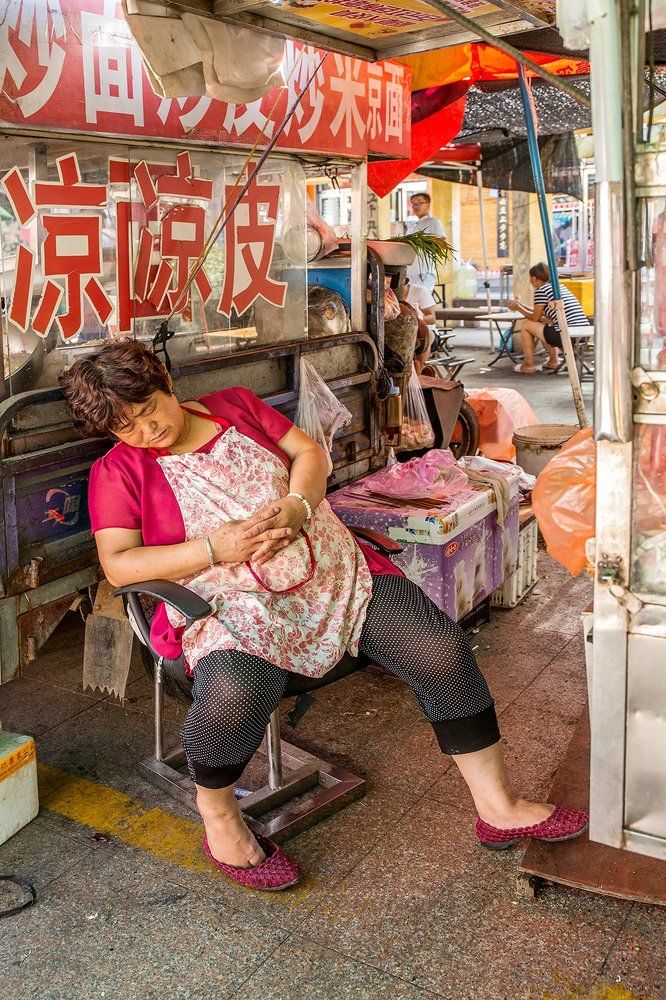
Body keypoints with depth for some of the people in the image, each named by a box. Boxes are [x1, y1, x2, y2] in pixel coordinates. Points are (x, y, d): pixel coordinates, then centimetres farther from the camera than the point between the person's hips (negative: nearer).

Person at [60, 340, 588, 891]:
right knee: (234, 693, -37)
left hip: (338, 576, 4)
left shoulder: (234, 404, 13)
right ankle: (218, 817, -4)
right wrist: (216, 547, -19)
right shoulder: (119, 471, 4)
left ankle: (499, 808, 3)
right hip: (236, 612, -3)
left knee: (443, 647, -12)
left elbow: (310, 452, 10)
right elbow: (118, 564, -8)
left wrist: (295, 506, -12)